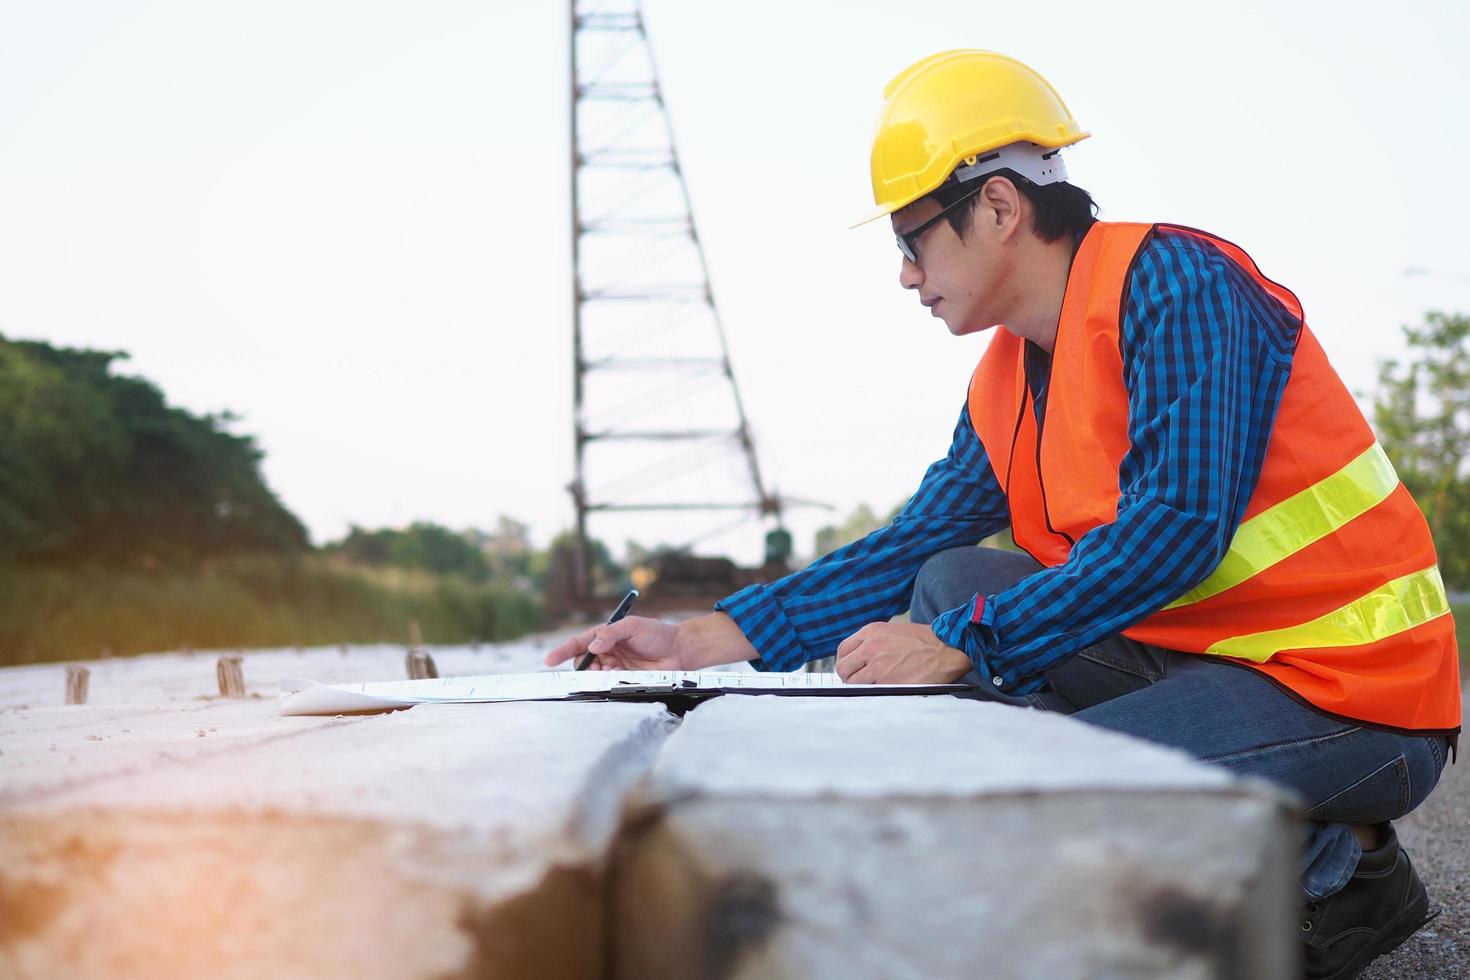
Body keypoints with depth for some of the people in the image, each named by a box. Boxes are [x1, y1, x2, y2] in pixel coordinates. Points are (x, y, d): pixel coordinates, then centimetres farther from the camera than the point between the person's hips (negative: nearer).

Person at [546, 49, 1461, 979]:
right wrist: (696, 640, 5)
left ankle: (1343, 865, -5)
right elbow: (910, 548, 11)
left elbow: (1179, 524, -26)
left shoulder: (1170, 281, -15)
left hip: (1351, 688, -9)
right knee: (950, 585, 3)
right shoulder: (1005, 388, 10)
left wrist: (962, 645, -24)